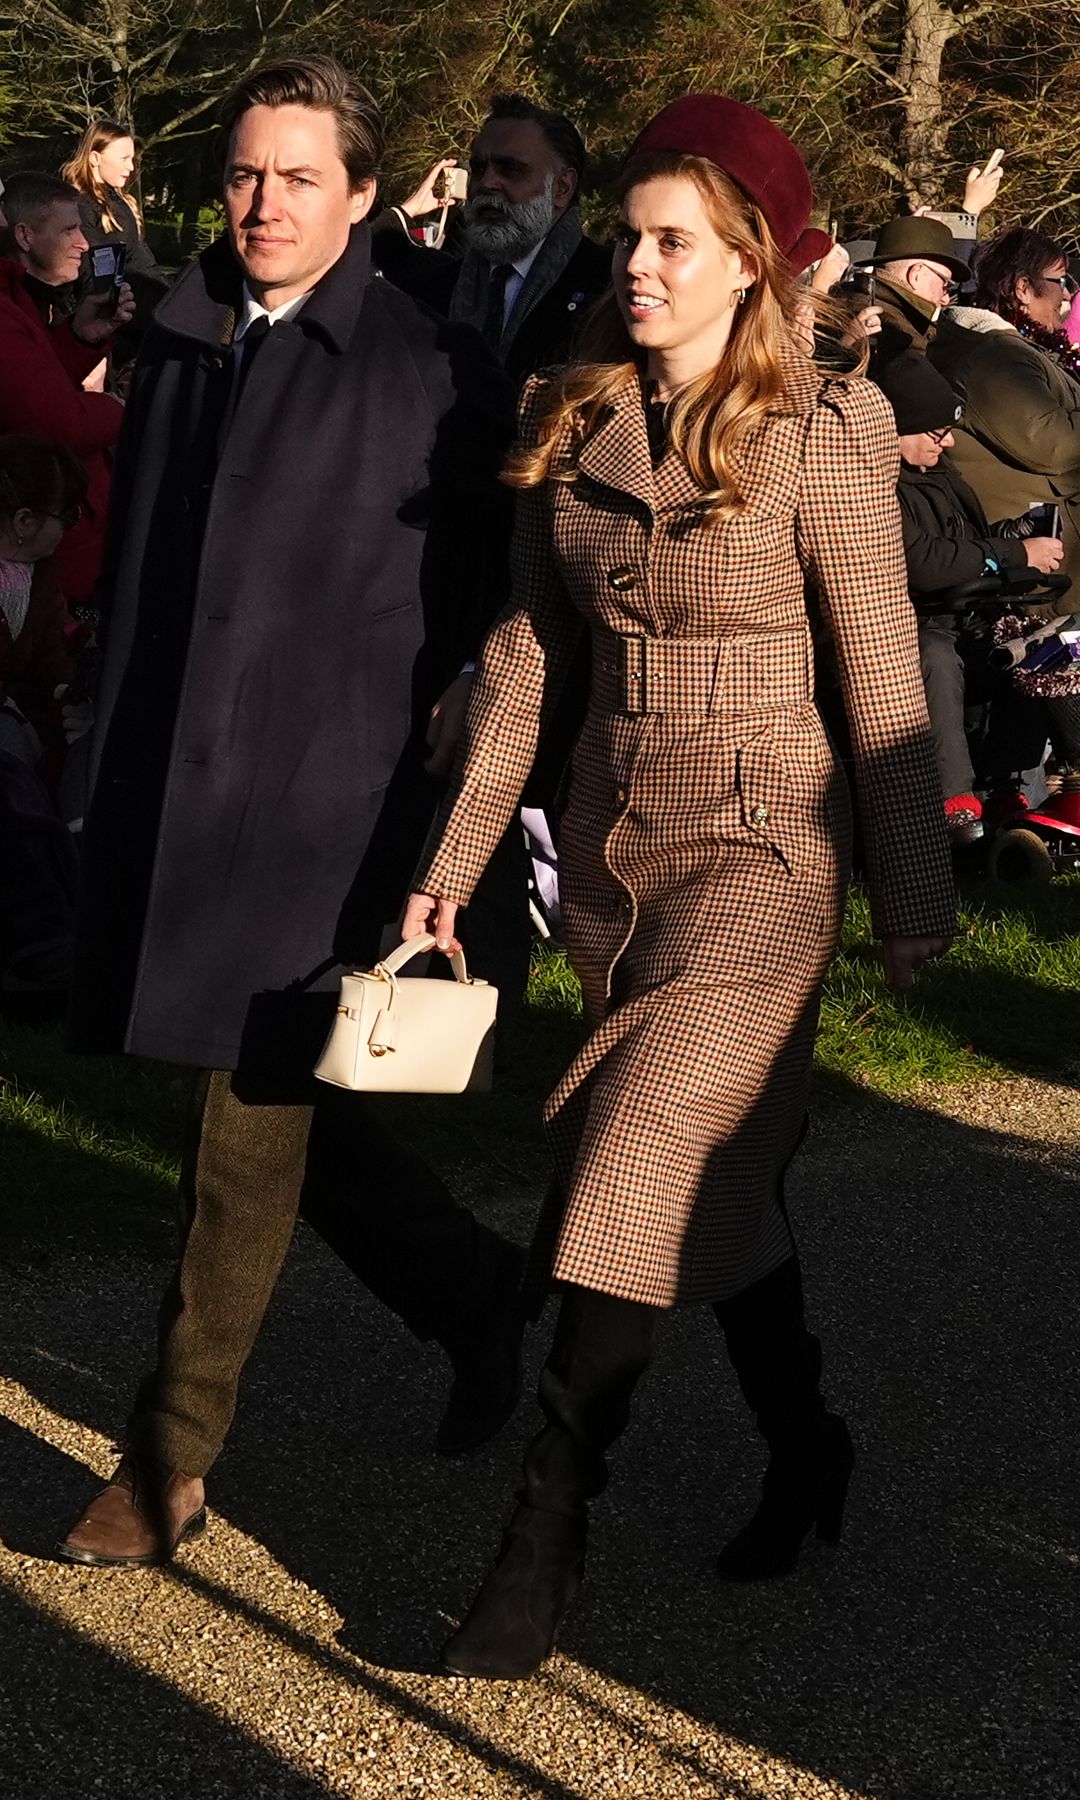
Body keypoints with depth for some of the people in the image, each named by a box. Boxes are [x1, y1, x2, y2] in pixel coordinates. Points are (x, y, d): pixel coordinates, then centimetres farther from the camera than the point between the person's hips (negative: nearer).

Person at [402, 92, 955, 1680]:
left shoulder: (819, 434, -11)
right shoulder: (572, 422, 4)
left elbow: (884, 681, -6)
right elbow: (521, 656, 7)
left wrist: (915, 904, -2)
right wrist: (452, 862, 5)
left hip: (756, 851, -6)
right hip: (611, 842, 6)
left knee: (629, 1193, -11)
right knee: (715, 1177, 16)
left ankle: (543, 1554, -6)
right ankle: (803, 1449, 35)